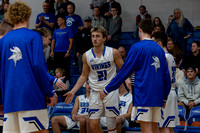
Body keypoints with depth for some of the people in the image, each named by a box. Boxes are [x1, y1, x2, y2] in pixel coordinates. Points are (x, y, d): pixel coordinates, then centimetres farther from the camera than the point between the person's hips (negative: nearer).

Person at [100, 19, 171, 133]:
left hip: (143, 94, -6)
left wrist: (107, 90, 1)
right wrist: (164, 97, 24)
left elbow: (125, 72, -6)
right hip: (157, 96, 7)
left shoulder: (137, 47, -6)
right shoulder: (160, 49, 13)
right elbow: (166, 75, 15)